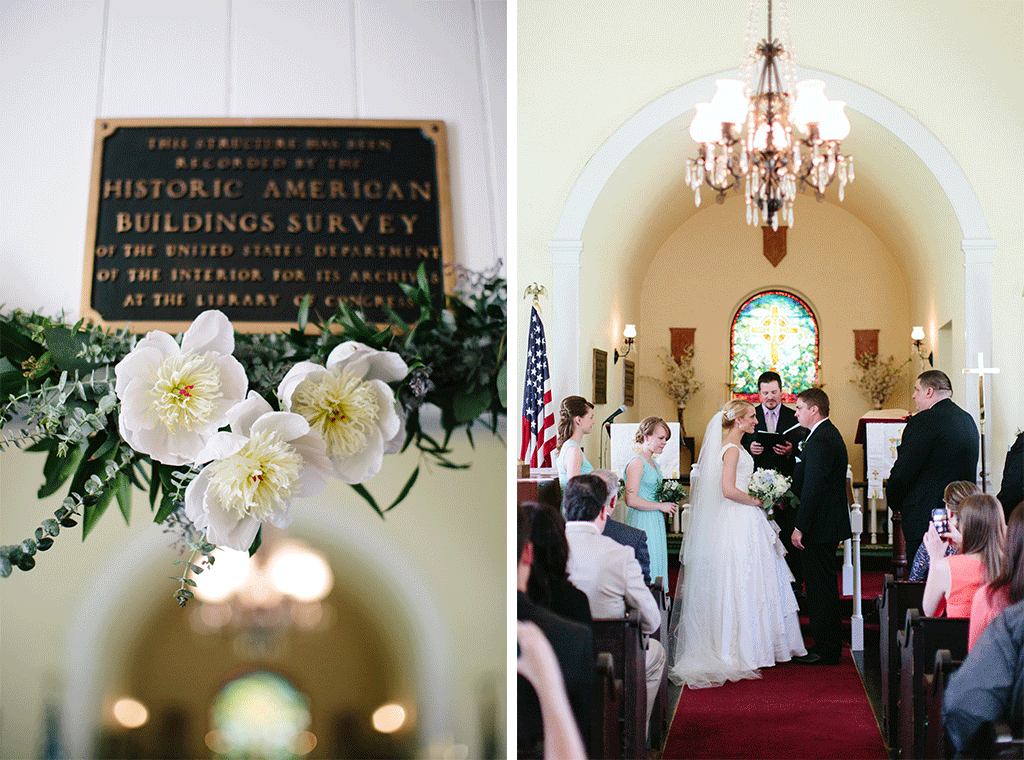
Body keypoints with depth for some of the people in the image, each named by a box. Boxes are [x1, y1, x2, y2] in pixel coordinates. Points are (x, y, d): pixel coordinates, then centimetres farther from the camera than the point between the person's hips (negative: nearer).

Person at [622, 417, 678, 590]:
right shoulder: (637, 462, -14)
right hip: (641, 523, -10)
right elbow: (631, 500, -21)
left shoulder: (652, 462, 15)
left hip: (655, 523, 10)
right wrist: (661, 506, -13)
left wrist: (667, 502, 6)